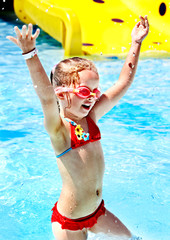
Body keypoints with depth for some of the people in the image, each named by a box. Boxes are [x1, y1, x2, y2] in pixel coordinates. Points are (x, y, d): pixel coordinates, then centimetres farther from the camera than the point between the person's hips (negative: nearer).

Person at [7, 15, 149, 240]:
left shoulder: (91, 117, -2)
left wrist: (136, 43, 0)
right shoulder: (59, 128, -20)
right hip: (69, 221, -7)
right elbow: (46, 96, -40)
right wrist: (30, 54, -52)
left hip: (97, 211, 7)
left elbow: (124, 82, 1)